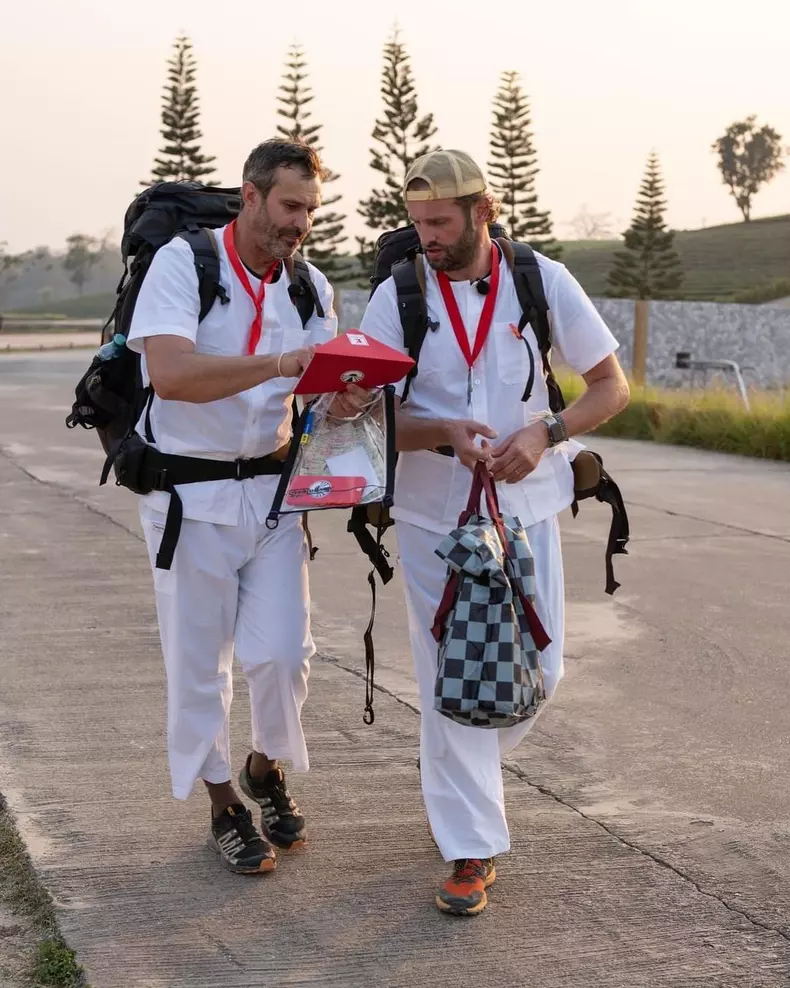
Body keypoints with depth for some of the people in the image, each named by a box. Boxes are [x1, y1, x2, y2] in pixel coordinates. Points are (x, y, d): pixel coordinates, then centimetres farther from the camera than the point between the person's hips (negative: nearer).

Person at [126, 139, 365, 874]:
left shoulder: (309, 285, 5)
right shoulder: (183, 263, -13)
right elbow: (170, 373, -27)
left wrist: (344, 397, -23)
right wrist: (278, 363, -35)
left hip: (271, 489, 4)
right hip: (190, 494, -4)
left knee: (283, 653, -1)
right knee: (199, 663, 6)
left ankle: (267, 769, 28)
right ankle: (223, 807, 23)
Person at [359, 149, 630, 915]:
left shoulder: (543, 283, -5)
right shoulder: (398, 297, -6)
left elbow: (611, 385, 1)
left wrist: (546, 433, -18)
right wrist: (444, 433, -25)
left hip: (523, 506, 1)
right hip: (432, 513, -1)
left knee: (536, 668, 6)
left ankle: (457, 773, 36)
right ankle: (470, 849, 8)